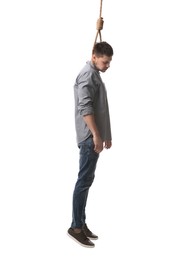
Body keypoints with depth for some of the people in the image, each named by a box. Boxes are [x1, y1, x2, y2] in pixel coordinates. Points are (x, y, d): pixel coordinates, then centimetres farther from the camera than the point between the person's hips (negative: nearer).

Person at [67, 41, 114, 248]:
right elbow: (85, 107, -21)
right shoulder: (88, 74, -11)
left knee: (86, 180, 11)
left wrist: (106, 135, 24)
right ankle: (76, 227, -2)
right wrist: (95, 135, -24)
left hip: (94, 137, 10)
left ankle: (81, 224, 17)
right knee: (84, 181, -7)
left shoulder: (94, 75, 21)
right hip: (90, 137, -10)